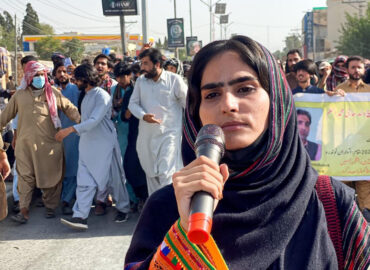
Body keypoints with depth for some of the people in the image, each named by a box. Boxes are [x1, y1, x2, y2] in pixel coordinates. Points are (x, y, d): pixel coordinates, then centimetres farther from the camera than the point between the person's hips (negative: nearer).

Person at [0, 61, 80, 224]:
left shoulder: (53, 93, 7)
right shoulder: (19, 96, 11)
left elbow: (70, 109, 7)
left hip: (49, 142, -1)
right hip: (25, 143, 1)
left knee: (50, 176, 7)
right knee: (25, 177, 0)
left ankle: (50, 207, 21)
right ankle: (24, 211, 2)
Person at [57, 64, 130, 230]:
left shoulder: (102, 96, -14)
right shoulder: (86, 96, 14)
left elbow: (94, 121, -24)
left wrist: (70, 130, -29)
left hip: (104, 144, -7)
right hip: (87, 144, 8)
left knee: (114, 179, 6)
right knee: (84, 181, -3)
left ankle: (123, 209, 25)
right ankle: (80, 216, -8)